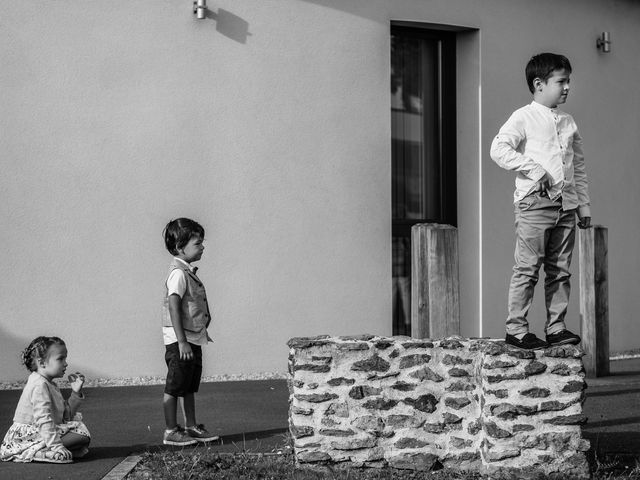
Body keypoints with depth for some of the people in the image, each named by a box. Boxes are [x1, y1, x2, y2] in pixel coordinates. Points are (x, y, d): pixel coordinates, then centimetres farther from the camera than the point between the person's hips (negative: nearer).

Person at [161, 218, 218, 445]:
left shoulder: (188, 271, 13)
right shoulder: (178, 273, -17)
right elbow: (174, 307, -23)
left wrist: (202, 331, 24)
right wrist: (182, 342, -26)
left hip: (193, 339, 10)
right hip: (180, 341, -10)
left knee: (189, 387, 16)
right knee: (174, 388, -1)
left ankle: (191, 427, 25)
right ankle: (171, 431, 5)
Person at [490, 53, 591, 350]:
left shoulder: (568, 123, 17)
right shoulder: (524, 118, -2)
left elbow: (578, 167, 20)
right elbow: (499, 149, -14)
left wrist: (584, 205, 15)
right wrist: (534, 169, -19)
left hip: (565, 205, 6)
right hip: (535, 202, -6)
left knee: (560, 270, 7)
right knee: (527, 268, -5)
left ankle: (556, 328, 13)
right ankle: (516, 328, 0)